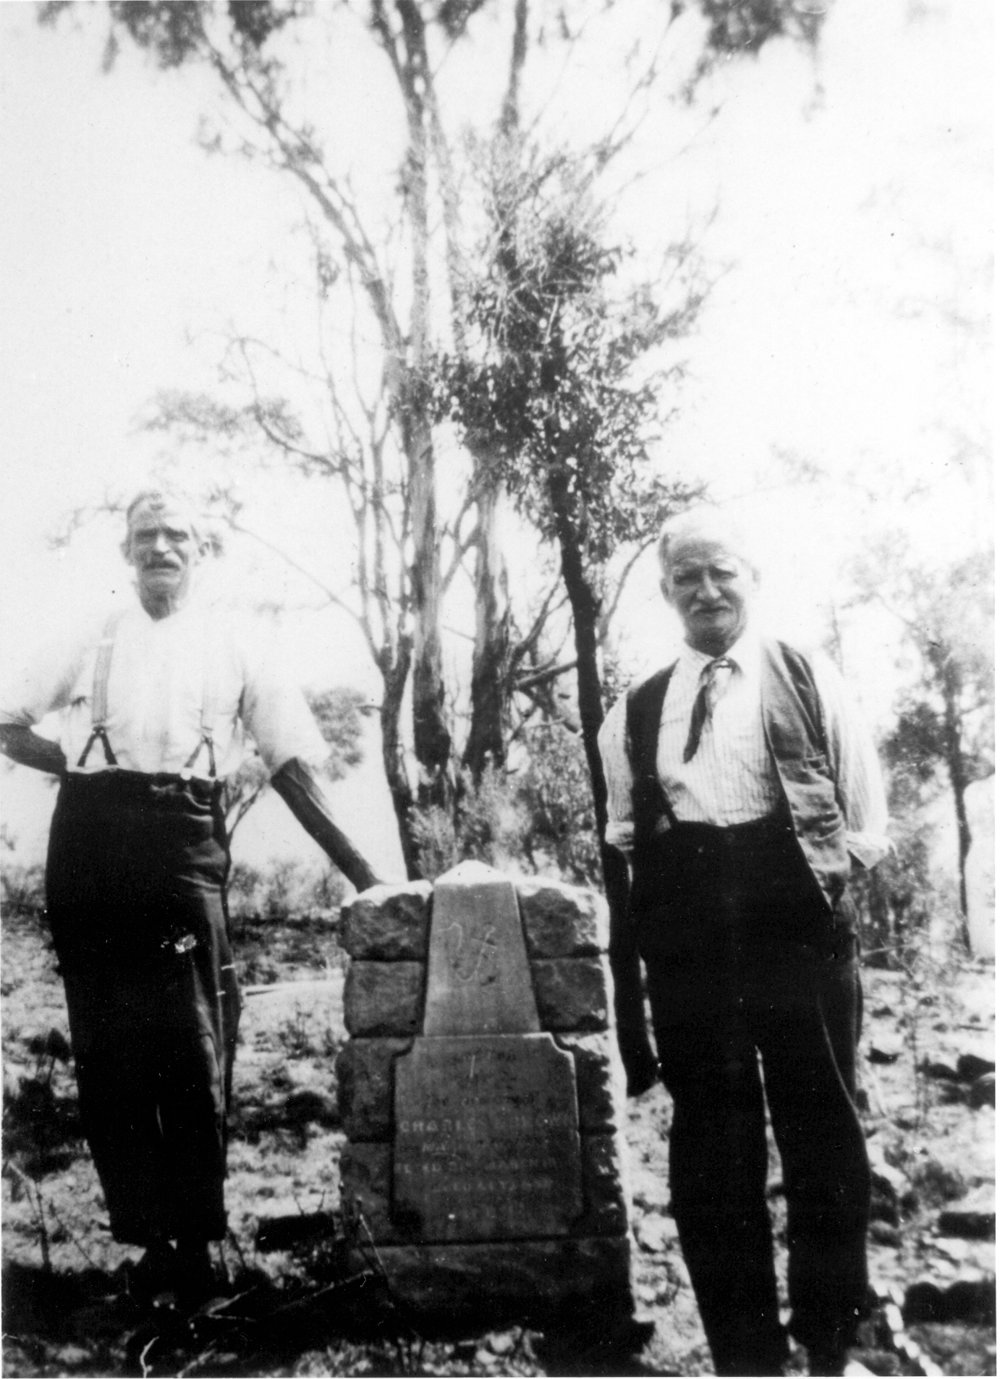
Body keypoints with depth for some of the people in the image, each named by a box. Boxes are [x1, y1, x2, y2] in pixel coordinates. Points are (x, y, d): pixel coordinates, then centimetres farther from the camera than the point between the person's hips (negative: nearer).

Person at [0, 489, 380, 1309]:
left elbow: (291, 765, 7)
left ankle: (195, 1243, 9)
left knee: (193, 1049, -3)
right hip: (89, 835, 3)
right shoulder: (93, 642, 18)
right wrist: (80, 767, 2)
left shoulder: (235, 645, 12)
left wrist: (359, 872, 0)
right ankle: (147, 1237, 14)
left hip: (182, 837, -2)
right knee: (106, 1048, 3)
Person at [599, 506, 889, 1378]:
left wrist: (821, 874, -7)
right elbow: (624, 836, 17)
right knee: (711, 1141, 7)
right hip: (688, 940, 2)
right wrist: (665, 886, -1)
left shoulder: (809, 682, 7)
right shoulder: (635, 713, 12)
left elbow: (867, 821, 7)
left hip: (801, 925, -2)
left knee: (821, 1127, 7)